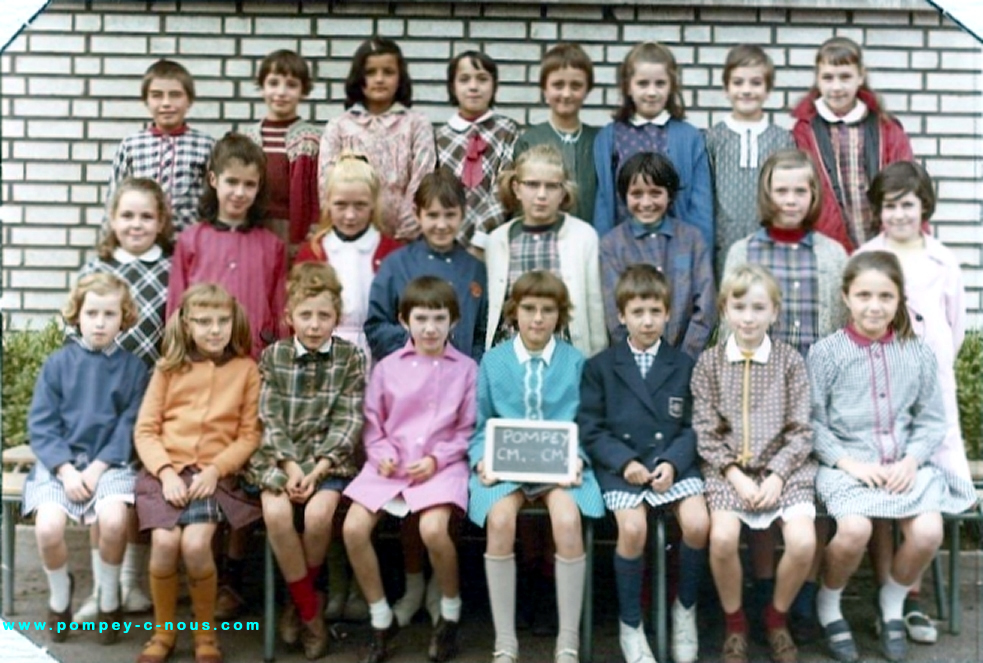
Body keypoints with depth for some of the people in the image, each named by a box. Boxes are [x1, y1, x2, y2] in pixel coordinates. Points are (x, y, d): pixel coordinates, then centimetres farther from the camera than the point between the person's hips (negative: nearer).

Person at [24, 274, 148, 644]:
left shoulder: (133, 368, 3)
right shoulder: (57, 364, 4)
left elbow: (130, 427, -2)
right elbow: (40, 424, 0)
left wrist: (98, 468, -13)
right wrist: (66, 470, -12)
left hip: (109, 463, -1)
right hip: (59, 462, 1)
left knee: (114, 520, -29)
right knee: (48, 528, -24)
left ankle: (109, 602, 0)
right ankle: (59, 596, 9)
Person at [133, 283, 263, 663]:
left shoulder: (246, 369, 5)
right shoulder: (169, 367, 9)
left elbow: (250, 434, 1)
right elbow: (145, 430, 5)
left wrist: (215, 470, -12)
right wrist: (166, 472, -10)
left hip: (215, 474, -1)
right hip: (166, 470, 1)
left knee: (195, 543, -25)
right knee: (164, 543, -23)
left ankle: (206, 631, 0)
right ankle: (163, 630, 3)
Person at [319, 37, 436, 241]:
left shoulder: (417, 124, 5)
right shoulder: (338, 127, 8)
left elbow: (421, 184, -4)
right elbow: (328, 184, 2)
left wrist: (405, 235, -12)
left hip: (401, 239, -1)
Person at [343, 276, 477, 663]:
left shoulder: (466, 369, 2)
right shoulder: (387, 367, 7)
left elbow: (468, 429, 2)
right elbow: (373, 423, 10)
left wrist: (436, 459, -11)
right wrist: (382, 455, -8)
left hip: (442, 465, -3)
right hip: (391, 465, 3)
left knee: (433, 529, -29)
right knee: (353, 528, -17)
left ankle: (451, 614, 1)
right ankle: (381, 620, 5)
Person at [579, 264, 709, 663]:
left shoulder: (684, 365, 12)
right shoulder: (600, 367, 7)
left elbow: (692, 427, 7)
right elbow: (591, 429, 1)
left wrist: (672, 462, -12)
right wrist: (624, 462, -14)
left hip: (673, 461, 2)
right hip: (620, 464, -1)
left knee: (697, 524, -24)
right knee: (633, 529, -28)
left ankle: (685, 608, 4)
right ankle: (630, 625, -5)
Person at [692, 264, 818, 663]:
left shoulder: (790, 361, 5)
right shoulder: (708, 363, 4)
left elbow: (800, 430, 2)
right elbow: (706, 432, 0)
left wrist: (776, 476, -11)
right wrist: (736, 476, -12)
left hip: (783, 466, 1)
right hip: (727, 469, -1)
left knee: (803, 541, -22)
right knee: (722, 537, -27)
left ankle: (777, 616, 8)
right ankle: (734, 621, 2)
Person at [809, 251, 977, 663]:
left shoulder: (918, 353, 7)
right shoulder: (826, 353, -3)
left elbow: (932, 420, 8)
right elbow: (811, 421, -4)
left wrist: (911, 460, -8)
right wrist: (847, 461, -15)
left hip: (905, 464, 3)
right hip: (845, 464, -3)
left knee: (928, 532, -22)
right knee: (854, 529, -30)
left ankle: (892, 602, 11)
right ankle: (828, 604, 3)